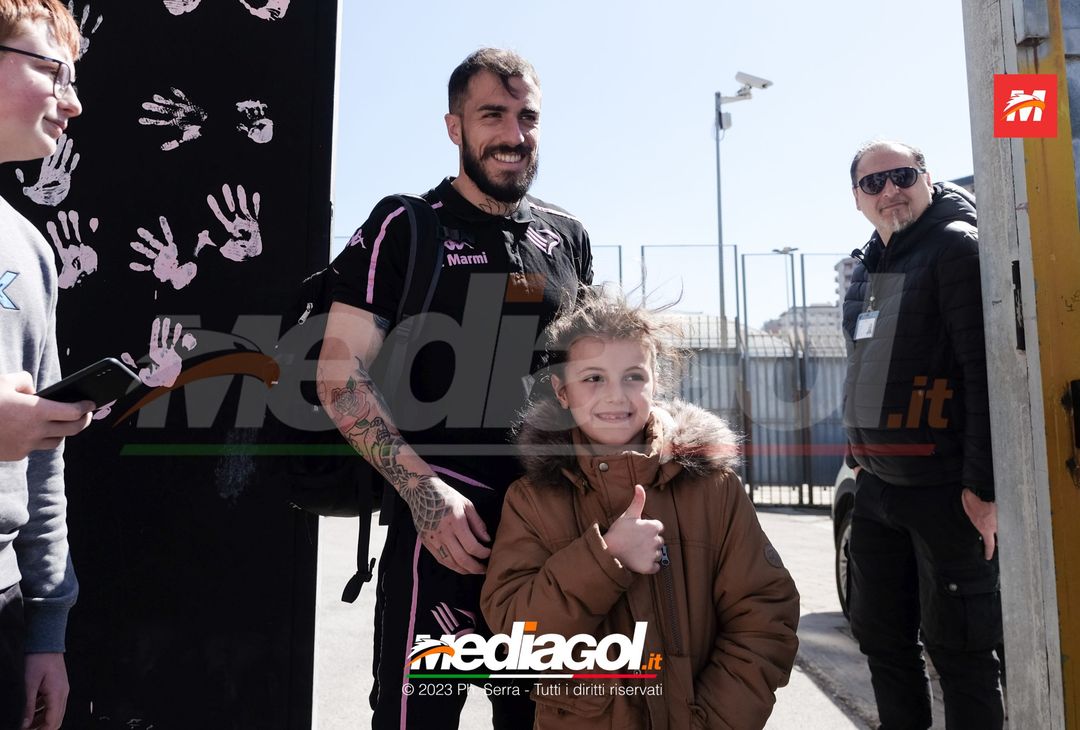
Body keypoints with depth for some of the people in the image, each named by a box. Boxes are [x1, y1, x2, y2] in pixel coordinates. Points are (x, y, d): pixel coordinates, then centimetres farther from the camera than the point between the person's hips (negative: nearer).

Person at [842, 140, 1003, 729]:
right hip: (877, 484, 8)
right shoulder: (868, 268, 15)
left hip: (945, 488, -8)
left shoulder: (957, 247, -9)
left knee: (955, 644, 2)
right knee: (880, 632, 17)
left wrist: (984, 484, -21)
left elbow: (988, 372, -17)